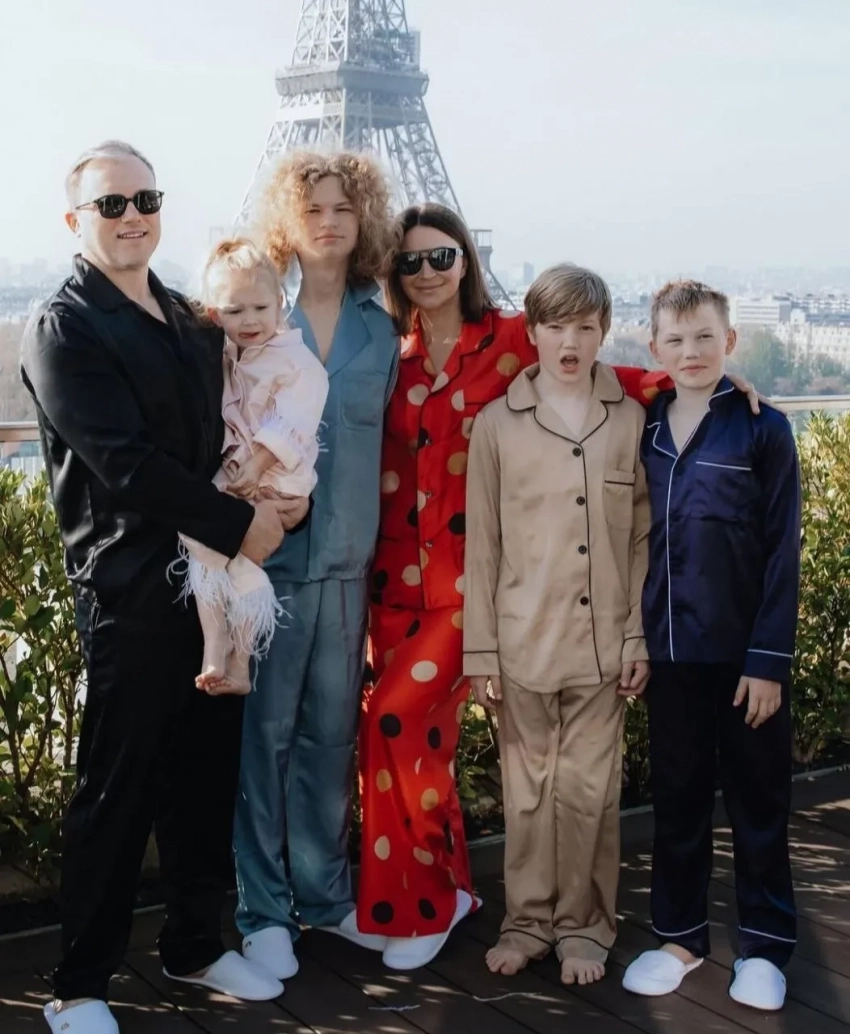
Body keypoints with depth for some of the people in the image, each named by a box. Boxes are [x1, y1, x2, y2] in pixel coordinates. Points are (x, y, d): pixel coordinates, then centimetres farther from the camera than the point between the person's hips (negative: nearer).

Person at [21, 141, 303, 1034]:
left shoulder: (192, 322, 15)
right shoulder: (62, 330, -7)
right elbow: (124, 463, -17)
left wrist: (284, 497, -1)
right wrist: (239, 525, -15)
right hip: (131, 592, -6)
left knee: (207, 777, 14)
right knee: (116, 792, 1)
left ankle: (195, 943, 30)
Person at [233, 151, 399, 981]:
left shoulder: (379, 330, 8)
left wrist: (376, 544, 13)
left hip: (347, 559, 3)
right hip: (264, 553, -3)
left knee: (332, 732, 11)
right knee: (263, 732, 3)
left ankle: (325, 893, 26)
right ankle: (263, 908, 16)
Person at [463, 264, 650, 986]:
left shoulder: (630, 421, 3)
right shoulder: (496, 425, 2)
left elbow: (643, 538, 5)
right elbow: (481, 546, 2)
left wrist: (639, 637, 1)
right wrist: (480, 649, 0)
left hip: (602, 642, 0)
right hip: (523, 642, 0)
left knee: (590, 792, 6)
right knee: (528, 792, 9)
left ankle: (584, 927, 21)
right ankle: (529, 920, 24)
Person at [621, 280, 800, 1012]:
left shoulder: (763, 430, -6)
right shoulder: (644, 433, 4)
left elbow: (782, 553, -8)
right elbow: (636, 540, 9)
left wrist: (769, 658, -11)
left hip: (745, 654, -3)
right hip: (672, 651, 3)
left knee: (757, 801, 9)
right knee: (677, 798, 13)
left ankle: (764, 944, 23)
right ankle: (680, 933, 27)